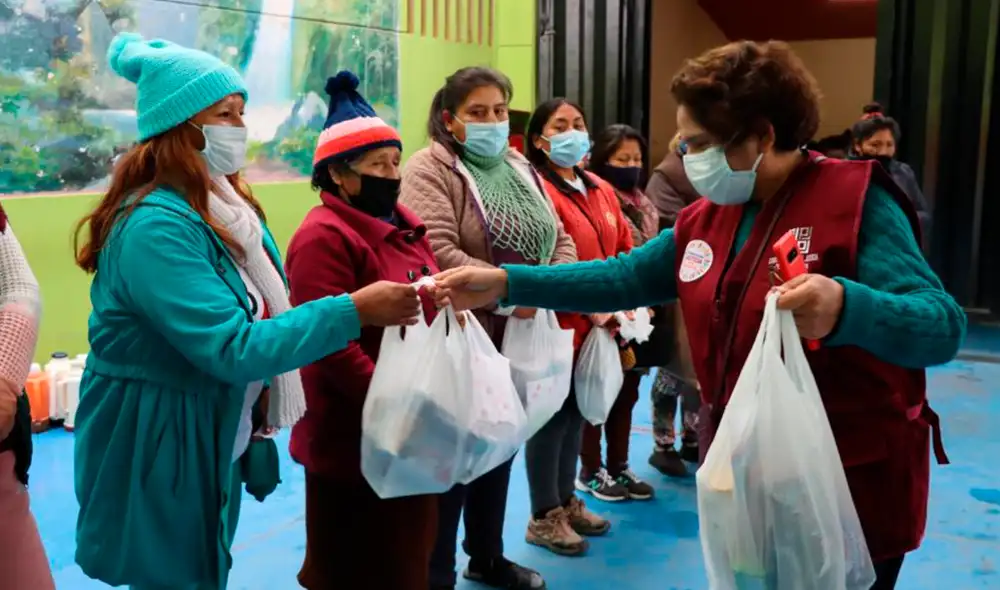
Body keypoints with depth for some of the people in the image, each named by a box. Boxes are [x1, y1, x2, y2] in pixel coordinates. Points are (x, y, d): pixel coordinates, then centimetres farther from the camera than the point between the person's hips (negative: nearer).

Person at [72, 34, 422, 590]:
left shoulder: (228, 205, 2)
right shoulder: (156, 225, -26)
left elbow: (262, 310, 10)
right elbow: (232, 349, -30)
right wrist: (354, 311, -30)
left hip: (219, 438, 8)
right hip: (157, 447, -8)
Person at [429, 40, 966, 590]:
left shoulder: (857, 202, -17)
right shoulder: (707, 218, 5)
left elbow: (942, 325, -25)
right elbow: (622, 277, 8)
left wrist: (844, 308, -46)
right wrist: (505, 283, -1)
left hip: (849, 490, -6)